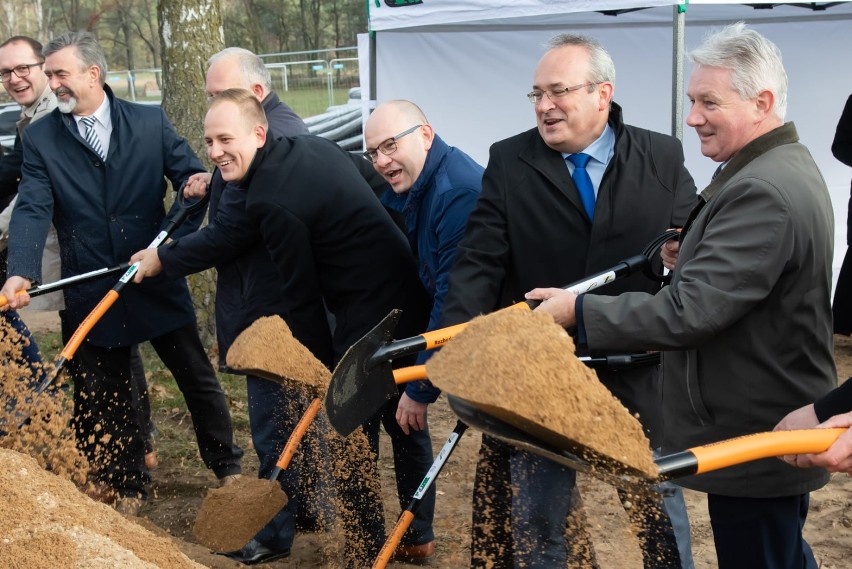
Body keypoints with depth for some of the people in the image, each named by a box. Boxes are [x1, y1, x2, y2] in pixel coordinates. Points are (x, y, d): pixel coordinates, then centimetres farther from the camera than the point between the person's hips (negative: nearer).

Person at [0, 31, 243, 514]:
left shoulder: (151, 122, -2)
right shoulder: (40, 139, -1)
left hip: (159, 280, -1)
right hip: (91, 292, 1)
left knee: (197, 377, 11)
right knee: (103, 397, 12)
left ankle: (228, 466, 32)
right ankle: (127, 487, 31)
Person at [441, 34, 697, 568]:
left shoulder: (664, 158, 0)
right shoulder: (509, 162, -2)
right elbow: (479, 262, -8)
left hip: (638, 375, 1)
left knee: (661, 510, 15)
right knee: (536, 521, 10)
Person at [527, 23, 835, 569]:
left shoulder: (761, 192, -25)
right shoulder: (790, 166, 10)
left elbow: (689, 310, -28)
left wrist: (579, 309, -20)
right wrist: (694, 255, 5)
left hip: (754, 442, -10)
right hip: (781, 427, 10)